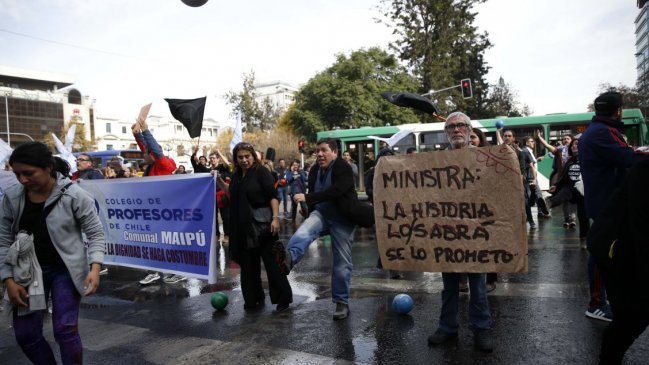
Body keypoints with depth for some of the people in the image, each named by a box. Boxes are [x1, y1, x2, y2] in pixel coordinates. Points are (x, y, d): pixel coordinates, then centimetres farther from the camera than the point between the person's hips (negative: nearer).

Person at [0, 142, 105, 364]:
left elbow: (95, 234, -11)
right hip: (28, 271, 4)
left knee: (65, 329, -5)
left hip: (66, 270, -4)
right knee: (25, 334, 7)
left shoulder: (74, 195, -16)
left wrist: (95, 268, -23)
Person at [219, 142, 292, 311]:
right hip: (244, 227, 7)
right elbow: (233, 195, 23)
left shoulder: (261, 172, -9)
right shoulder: (237, 175, 11)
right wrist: (219, 181, 13)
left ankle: (283, 298, 7)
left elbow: (273, 195, -15)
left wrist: (275, 218, -25)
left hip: (263, 224, -7)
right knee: (248, 263, 12)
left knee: (272, 261, -4)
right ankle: (254, 298, 25)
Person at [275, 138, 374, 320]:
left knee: (342, 263, 1)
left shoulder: (344, 168, -16)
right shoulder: (314, 170, 4)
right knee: (303, 232, -30)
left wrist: (307, 197, -35)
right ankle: (288, 259, -56)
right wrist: (311, 215, 20)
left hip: (342, 219, -5)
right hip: (321, 213, 5)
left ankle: (342, 303, 13)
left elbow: (334, 191, -30)